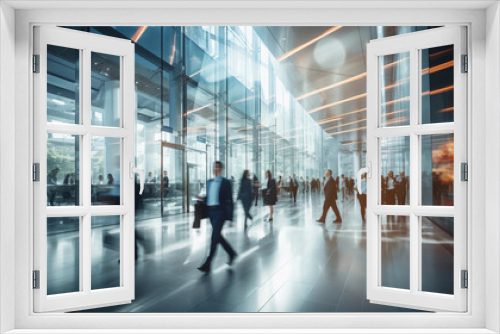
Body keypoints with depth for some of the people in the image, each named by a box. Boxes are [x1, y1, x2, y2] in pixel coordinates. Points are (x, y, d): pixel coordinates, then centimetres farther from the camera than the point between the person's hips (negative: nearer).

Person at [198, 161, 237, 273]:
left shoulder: (226, 182, -5)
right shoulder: (210, 182, 13)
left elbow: (229, 200, -7)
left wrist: (230, 218, -10)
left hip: (220, 211, -7)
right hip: (211, 211, 7)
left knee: (214, 237, -7)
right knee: (217, 236, 14)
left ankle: (207, 264, -2)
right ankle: (232, 253, 34)